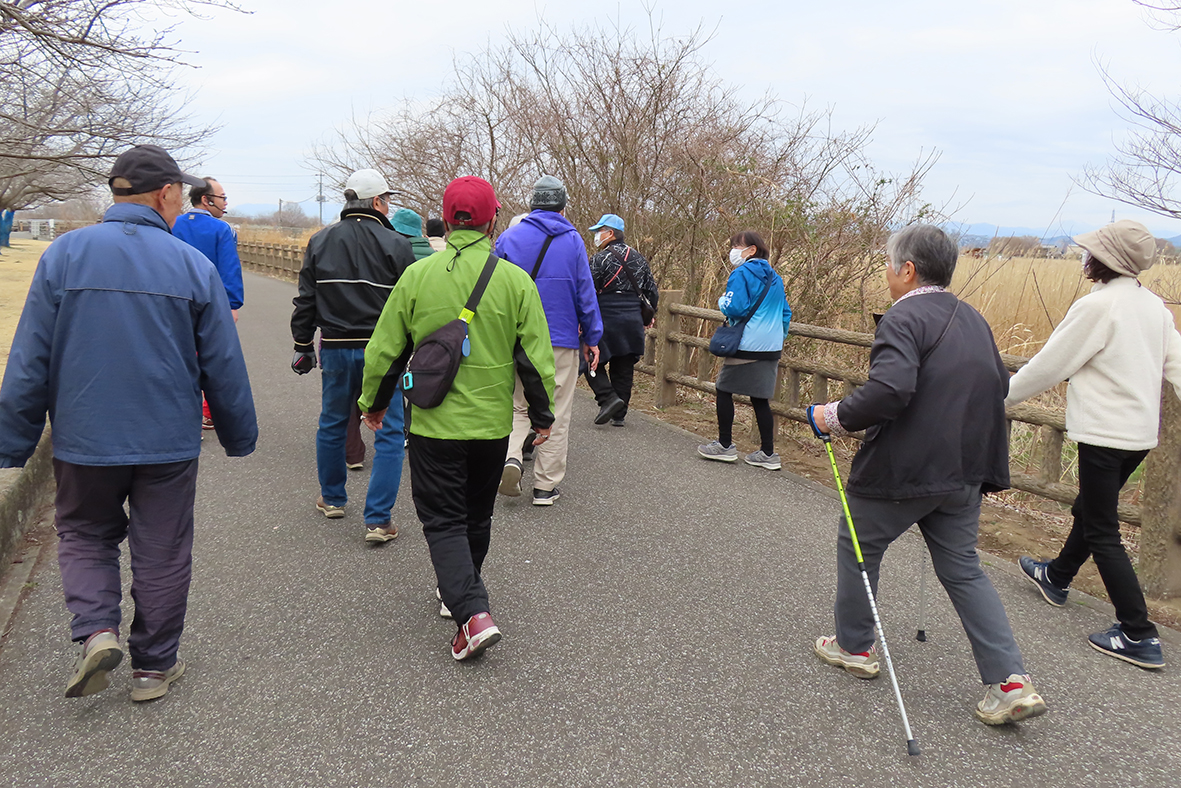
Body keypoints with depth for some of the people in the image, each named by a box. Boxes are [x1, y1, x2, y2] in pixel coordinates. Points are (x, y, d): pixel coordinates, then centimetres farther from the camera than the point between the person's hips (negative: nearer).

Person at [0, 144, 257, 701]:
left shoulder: (64, 254, -5)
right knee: (162, 551, 12)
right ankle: (154, 666, 23)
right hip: (169, 441, 0)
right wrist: (239, 437, 11)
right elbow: (224, 367, -2)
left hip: (84, 440, 1)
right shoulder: (193, 265, -6)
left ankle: (95, 630, 1)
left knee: (84, 534, 21)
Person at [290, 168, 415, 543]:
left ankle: (332, 498, 37)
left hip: (335, 348, 4)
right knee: (389, 433, 2)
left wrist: (303, 346, 16)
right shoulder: (395, 244, -7)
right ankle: (378, 520, -1)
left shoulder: (320, 242, 6)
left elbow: (306, 301, 9)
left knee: (332, 424, 21)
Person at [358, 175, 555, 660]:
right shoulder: (515, 280, -7)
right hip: (492, 423, 2)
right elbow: (536, 356, -4)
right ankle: (458, 590, 39)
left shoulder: (417, 275, -6)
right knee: (477, 515, 20)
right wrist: (543, 416, 9)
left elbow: (385, 349, 0)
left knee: (443, 519, 5)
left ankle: (472, 613, -9)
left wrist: (374, 403, 16)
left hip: (434, 422, -1)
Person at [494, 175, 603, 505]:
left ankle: (511, 455, -9)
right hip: (562, 341, -1)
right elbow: (585, 293, 0)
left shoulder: (508, 238, 1)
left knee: (518, 406, 16)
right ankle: (546, 485, 11)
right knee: (556, 414, 7)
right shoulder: (572, 240, -1)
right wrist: (592, 338, 8)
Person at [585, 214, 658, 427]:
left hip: (606, 320, -6)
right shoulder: (639, 259, 12)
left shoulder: (600, 259, -8)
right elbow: (653, 293, 15)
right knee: (624, 369, 11)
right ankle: (619, 415, 14)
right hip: (633, 323, 6)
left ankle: (609, 398, -12)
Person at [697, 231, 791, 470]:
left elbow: (735, 308, -21)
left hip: (745, 347, -7)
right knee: (760, 399, 9)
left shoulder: (741, 274, -10)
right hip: (771, 349, 7)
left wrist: (722, 301, 0)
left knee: (724, 390, 7)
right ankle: (768, 453, 9)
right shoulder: (774, 278, 15)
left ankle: (725, 445, 12)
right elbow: (785, 314, 20)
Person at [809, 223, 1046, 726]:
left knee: (858, 549, 15)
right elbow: (999, 387, 18)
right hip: (963, 472, 8)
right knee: (963, 570, 15)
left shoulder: (903, 319, -16)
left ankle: (854, 647, 30)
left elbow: (889, 390, -30)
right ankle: (1011, 681, 9)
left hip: (900, 470, -8)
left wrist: (836, 417, -18)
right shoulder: (972, 319, 11)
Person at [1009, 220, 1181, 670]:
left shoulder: (1098, 306, -18)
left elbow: (1049, 366, -12)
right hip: (1142, 432, 9)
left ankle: (1139, 636, 1)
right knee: (1089, 509, 25)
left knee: (1101, 532, -1)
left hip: (1105, 435, -9)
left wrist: (1001, 396, 1)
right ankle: (1057, 577, 46)